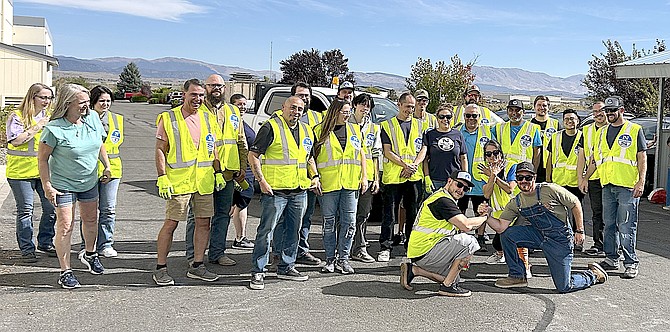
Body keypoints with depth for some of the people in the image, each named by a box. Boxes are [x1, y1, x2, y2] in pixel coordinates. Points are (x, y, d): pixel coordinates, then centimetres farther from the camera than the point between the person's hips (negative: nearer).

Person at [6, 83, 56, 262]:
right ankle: (27, 249, 11)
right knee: (25, 210, 2)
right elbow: (15, 140, -15)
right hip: (22, 171, -5)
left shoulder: (49, 116, 13)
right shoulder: (17, 116, -4)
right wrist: (37, 127, -15)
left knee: (51, 207, 3)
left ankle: (45, 242, 21)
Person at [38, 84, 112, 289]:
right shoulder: (54, 129, -20)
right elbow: (42, 158, -13)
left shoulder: (92, 118, -4)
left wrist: (107, 166, 11)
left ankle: (89, 254, 43)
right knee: (65, 226, -5)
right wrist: (47, 186, -15)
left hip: (89, 182, 6)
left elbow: (99, 144, 13)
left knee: (91, 219, 19)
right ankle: (65, 272, 4)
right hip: (63, 185, -6)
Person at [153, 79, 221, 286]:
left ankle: (197, 265, 20)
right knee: (171, 224, -3)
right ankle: (160, 269, 7)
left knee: (203, 222, 8)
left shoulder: (208, 118, 12)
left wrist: (218, 172, 12)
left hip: (204, 181, 5)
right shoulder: (168, 118, -2)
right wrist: (162, 177, -12)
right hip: (178, 182, -5)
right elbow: (160, 151, -4)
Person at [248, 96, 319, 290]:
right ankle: (257, 272, 0)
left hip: (299, 191, 7)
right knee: (266, 230, -6)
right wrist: (261, 180, -16)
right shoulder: (271, 127, -6)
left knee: (293, 231, 13)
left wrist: (315, 176, 12)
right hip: (275, 190, -7)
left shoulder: (307, 131, 15)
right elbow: (253, 155, -8)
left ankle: (286, 267, 26)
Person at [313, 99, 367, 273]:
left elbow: (361, 154, 16)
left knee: (349, 221, 1)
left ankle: (343, 259, 11)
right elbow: (312, 156, 2)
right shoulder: (320, 131, 1)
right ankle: (330, 259, 14)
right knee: (329, 223, 4)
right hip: (328, 184, -3)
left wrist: (364, 177, 9)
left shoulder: (355, 130, 13)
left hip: (350, 184, 3)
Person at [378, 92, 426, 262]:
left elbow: (423, 150, 7)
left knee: (413, 214, 8)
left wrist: (414, 165, -10)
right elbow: (387, 152, -4)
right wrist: (405, 165, -15)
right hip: (392, 176, -3)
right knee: (389, 214, -2)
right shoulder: (387, 125, 4)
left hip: (414, 177, 3)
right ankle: (385, 248, 4)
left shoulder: (419, 125, 14)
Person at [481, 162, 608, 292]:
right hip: (539, 235, 5)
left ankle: (593, 274, 24)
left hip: (560, 240, -5)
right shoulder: (515, 204, -2)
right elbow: (501, 227, -8)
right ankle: (517, 277, 1)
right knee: (507, 235, -13)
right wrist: (487, 215, -25)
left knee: (564, 287, -7)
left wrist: (580, 231, -5)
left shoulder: (549, 190, -16)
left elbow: (575, 204, -6)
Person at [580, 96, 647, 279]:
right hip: (607, 186, 6)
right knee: (609, 225, 10)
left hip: (627, 186, -6)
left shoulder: (635, 130, 1)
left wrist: (641, 181, -13)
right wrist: (585, 178, 17)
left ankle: (631, 263, -2)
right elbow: (595, 157, 23)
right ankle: (611, 259, 18)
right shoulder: (603, 132, 17)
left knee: (626, 227, -8)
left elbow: (642, 157, -3)